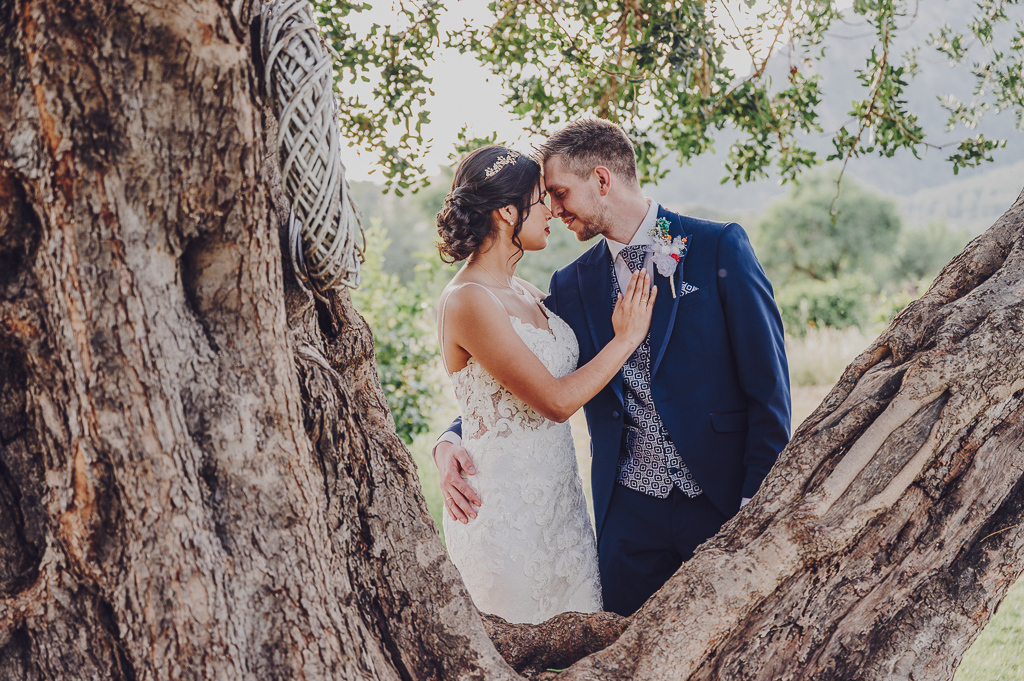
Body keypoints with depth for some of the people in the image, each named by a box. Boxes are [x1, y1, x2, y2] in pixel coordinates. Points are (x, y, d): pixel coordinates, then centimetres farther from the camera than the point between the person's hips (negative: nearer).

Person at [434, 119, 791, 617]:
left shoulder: (719, 247, -3)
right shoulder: (572, 285, 9)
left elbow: (769, 384, -5)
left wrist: (758, 504, -11)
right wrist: (452, 441, -8)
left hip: (723, 502, -3)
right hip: (629, 515, 3)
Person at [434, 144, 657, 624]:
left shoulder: (522, 292, 10)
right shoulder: (468, 302, -18)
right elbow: (555, 400, -18)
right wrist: (626, 339, -9)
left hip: (557, 491, 8)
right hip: (507, 507, -8)